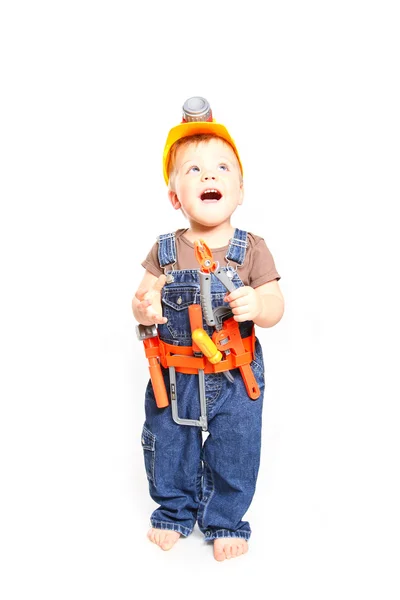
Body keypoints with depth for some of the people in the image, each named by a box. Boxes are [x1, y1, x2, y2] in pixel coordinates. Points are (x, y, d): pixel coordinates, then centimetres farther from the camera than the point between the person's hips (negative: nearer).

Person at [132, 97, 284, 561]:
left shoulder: (251, 249, -9)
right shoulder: (165, 250, -4)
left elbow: (275, 306, -11)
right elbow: (144, 295, -1)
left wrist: (257, 305, -33)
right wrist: (143, 308, -24)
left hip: (235, 378, -1)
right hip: (174, 375, 2)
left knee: (233, 454, 11)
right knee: (167, 448, 16)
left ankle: (225, 520, 38)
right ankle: (174, 510, 44)